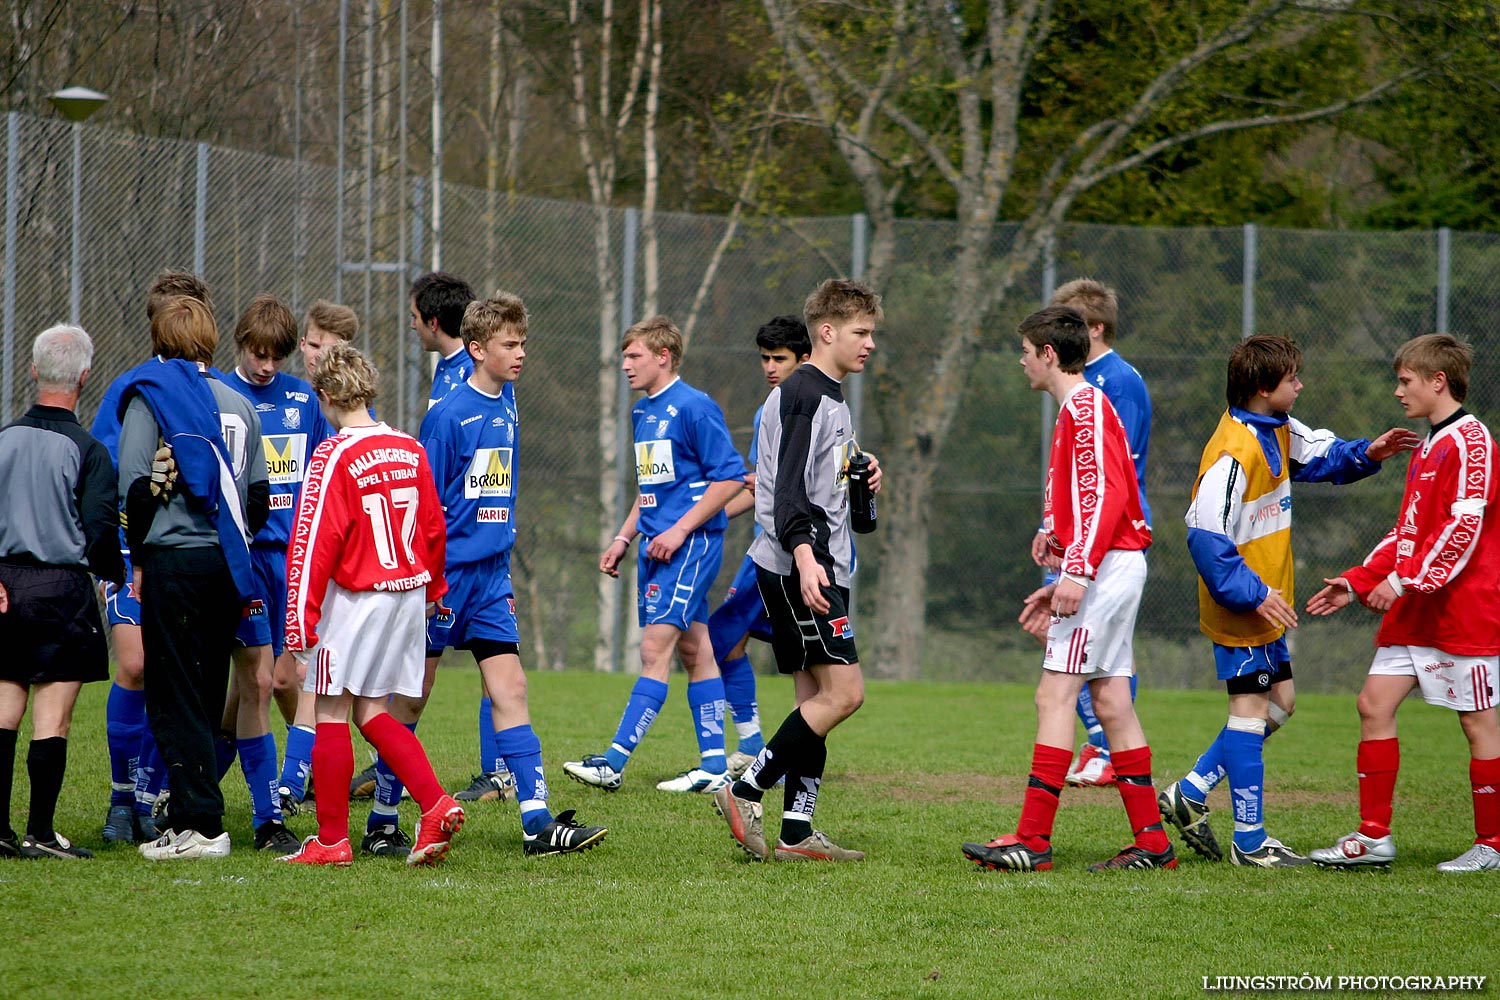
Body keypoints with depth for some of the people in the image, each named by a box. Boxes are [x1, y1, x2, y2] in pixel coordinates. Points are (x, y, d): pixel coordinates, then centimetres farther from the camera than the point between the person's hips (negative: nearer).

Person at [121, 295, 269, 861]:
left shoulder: (148, 395, -2)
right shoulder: (238, 404, 14)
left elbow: (136, 485, -8)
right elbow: (259, 495, 13)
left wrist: (140, 560, 4)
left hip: (175, 560, -5)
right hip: (228, 562, 5)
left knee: (174, 700, -3)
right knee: (207, 697, 12)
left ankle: (199, 825, -10)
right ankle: (191, 815, 14)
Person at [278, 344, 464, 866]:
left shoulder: (334, 456, -13)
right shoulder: (410, 449, 6)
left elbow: (313, 542, -15)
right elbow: (434, 528, 14)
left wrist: (300, 617, -13)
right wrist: (431, 589, 29)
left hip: (355, 598, -7)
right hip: (408, 591, 7)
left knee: (332, 712, 3)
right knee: (372, 713, 14)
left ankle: (331, 840, 5)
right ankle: (436, 805, -1)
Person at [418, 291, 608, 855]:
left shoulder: (506, 406, 9)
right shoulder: (449, 414, -13)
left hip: (490, 574, 7)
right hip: (447, 573, -7)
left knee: (510, 690, -1)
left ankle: (538, 823, -5)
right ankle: (381, 823, 11)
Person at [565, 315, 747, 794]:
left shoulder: (694, 408, -12)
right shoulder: (643, 413, 16)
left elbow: (730, 477, -15)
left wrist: (680, 530, -18)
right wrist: (623, 539, 18)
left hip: (690, 544, -9)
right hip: (658, 545, 9)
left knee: (655, 650, -11)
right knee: (694, 650, 9)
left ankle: (614, 762, -16)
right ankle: (714, 767, 10)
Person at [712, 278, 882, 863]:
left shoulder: (831, 399, 21)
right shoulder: (803, 394, -11)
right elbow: (789, 486, -21)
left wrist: (862, 479, 12)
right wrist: (804, 555, -31)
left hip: (817, 571, 10)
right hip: (796, 567, -10)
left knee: (816, 696, 7)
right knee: (843, 692, -14)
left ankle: (797, 833, 7)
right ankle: (746, 793, -10)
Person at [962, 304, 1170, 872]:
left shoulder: (1085, 406, -11)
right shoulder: (1078, 408, 20)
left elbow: (1106, 494, -21)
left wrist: (1078, 570, -26)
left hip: (1106, 565, -10)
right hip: (1112, 567, 10)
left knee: (1055, 695, -12)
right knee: (1111, 701, 9)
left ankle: (1033, 841, -14)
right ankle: (1152, 841, 8)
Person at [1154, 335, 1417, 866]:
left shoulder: (1277, 432, 7)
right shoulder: (1233, 452, -23)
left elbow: (1322, 455, 25)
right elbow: (1205, 538, -26)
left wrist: (1366, 453, 4)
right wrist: (1253, 594, -24)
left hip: (1264, 604, 10)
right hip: (1239, 609, -10)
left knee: (1279, 702, 16)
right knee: (1250, 710, -4)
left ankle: (1189, 794, 20)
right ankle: (1250, 842, 1)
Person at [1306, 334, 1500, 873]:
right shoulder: (1427, 449, 19)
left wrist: (1405, 580, -22)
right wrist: (1357, 582, 15)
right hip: (1414, 611, 9)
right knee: (1375, 704, 2)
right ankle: (1374, 837, 5)